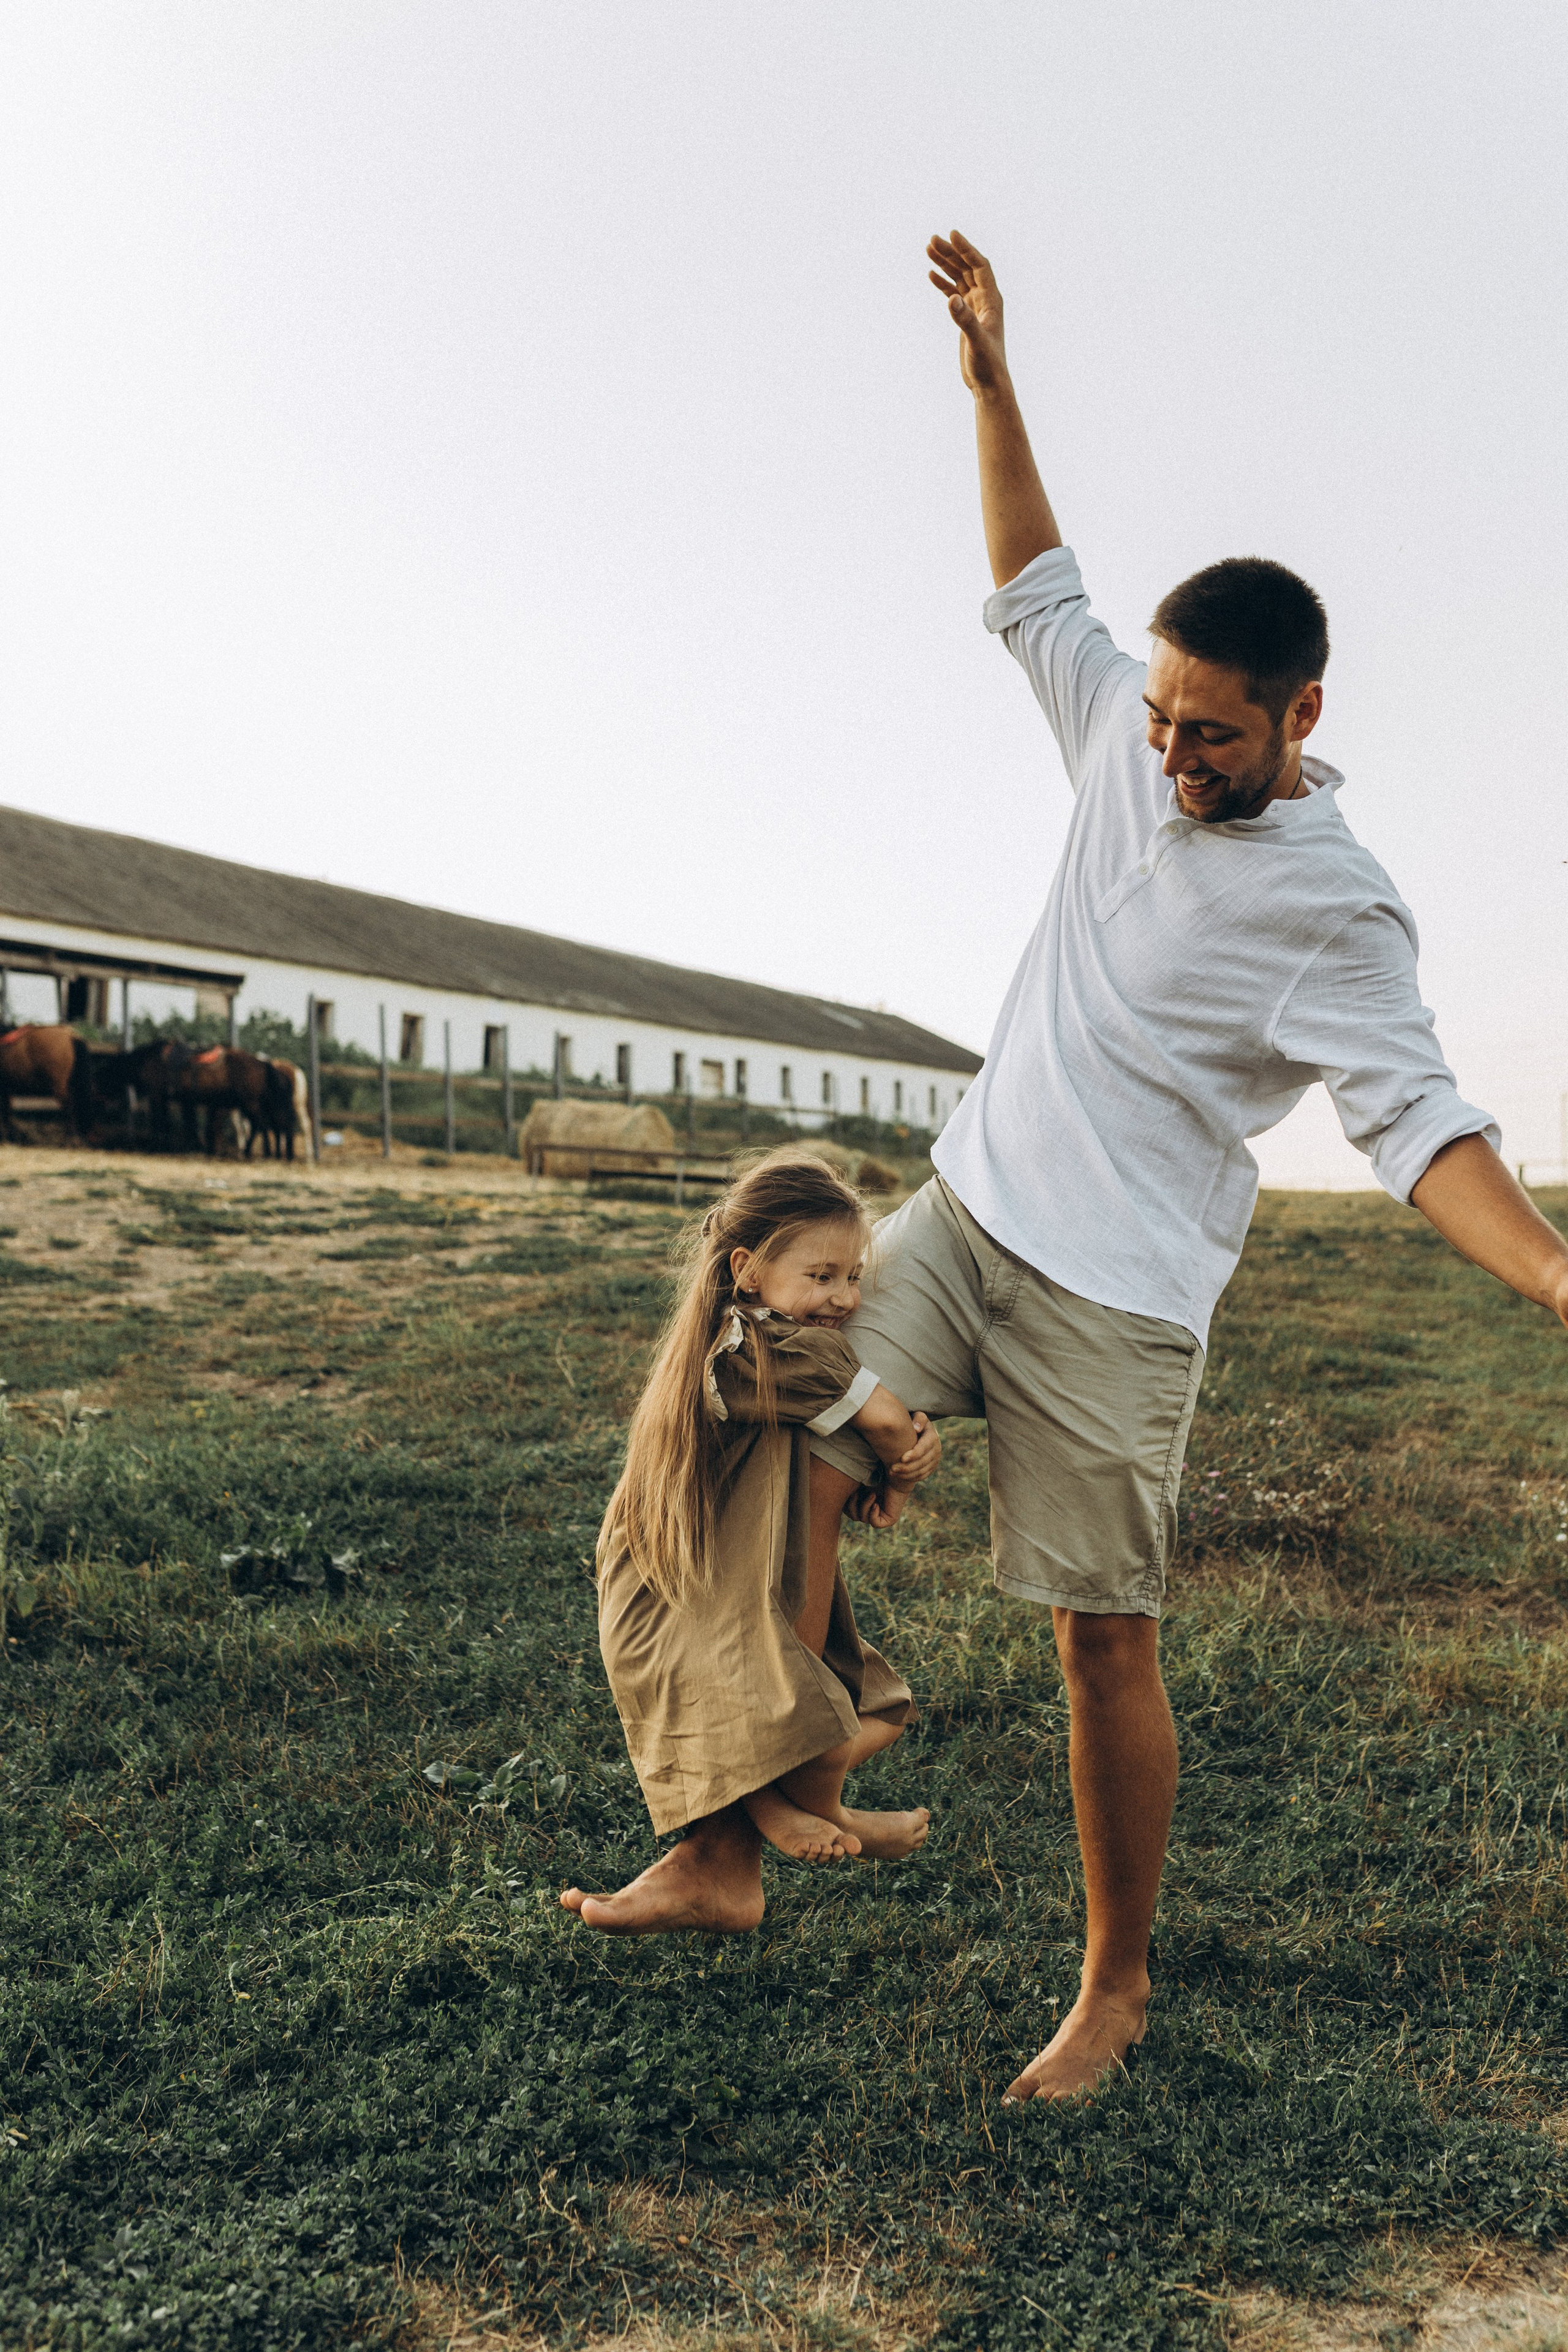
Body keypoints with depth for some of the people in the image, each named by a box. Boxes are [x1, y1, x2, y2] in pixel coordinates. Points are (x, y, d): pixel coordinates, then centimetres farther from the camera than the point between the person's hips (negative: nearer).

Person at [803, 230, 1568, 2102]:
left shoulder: (1338, 910, -12)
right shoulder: (1129, 748, 5)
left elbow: (1417, 1122, -16)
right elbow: (1034, 595, 17)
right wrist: (990, 380, 13)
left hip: (1112, 1296, -6)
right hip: (961, 1209, 6)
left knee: (1105, 1645, 0)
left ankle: (1115, 1990, 20)